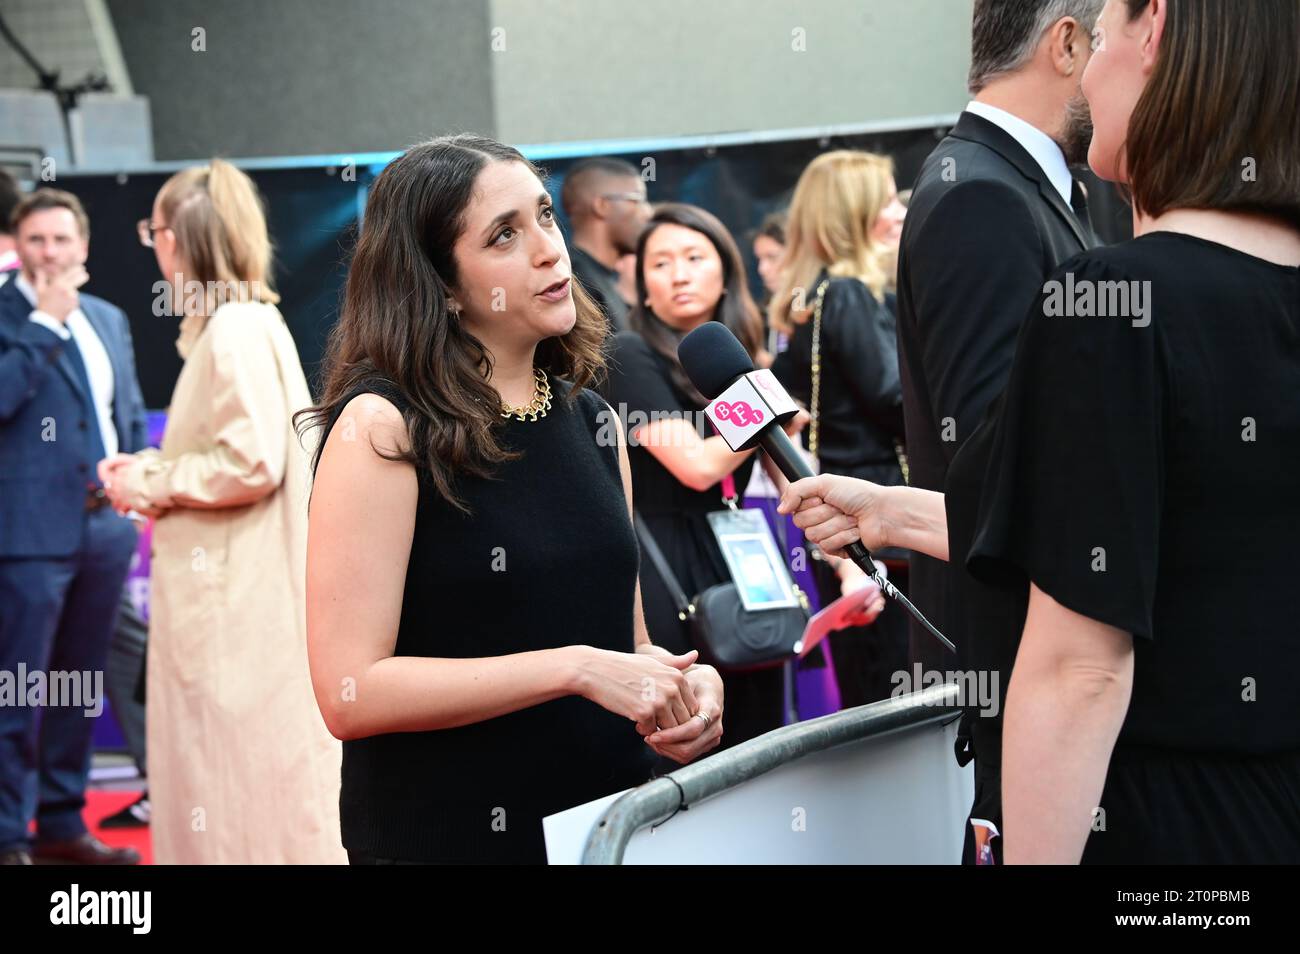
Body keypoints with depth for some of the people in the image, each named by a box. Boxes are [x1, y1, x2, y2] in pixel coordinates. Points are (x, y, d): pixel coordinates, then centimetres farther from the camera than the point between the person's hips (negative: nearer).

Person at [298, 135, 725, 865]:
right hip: (451, 836, -6)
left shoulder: (590, 421, 6)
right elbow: (351, 693, -20)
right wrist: (575, 670, -24)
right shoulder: (381, 428, -13)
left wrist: (687, 682, -7)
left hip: (613, 828, 6)